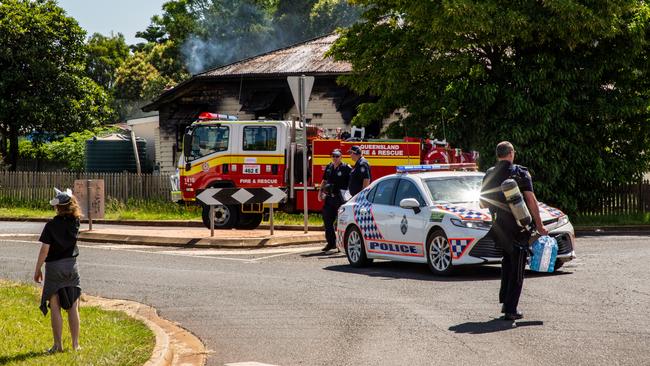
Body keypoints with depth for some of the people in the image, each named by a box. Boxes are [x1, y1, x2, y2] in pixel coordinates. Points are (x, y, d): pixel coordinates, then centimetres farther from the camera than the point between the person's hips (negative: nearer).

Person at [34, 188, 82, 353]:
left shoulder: (52, 225, -15)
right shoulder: (75, 222, -3)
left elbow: (45, 249, -14)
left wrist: (37, 270, -5)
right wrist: (69, 199, 12)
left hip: (54, 268, -4)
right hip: (71, 266, 4)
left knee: (55, 308, 3)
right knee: (73, 308, 9)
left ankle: (58, 345, 3)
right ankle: (75, 344, 10)